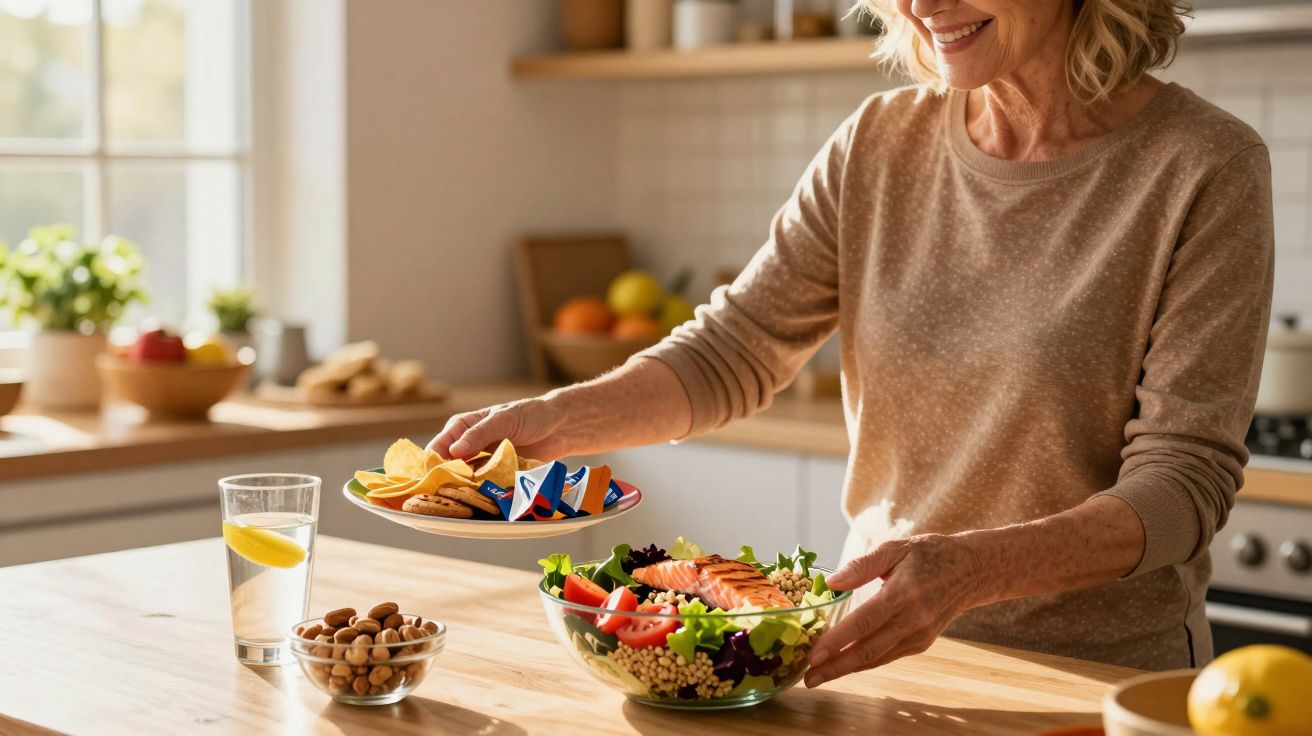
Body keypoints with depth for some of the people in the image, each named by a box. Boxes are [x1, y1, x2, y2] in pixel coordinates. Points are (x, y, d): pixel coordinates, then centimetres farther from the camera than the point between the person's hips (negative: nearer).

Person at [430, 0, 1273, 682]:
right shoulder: (880, 146, 1)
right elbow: (730, 351, 3)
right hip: (887, 648, 3)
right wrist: (553, 420, -15)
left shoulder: (1204, 168, -12)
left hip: (1100, 674, -3)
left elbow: (1185, 478, -16)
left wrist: (970, 570, -32)